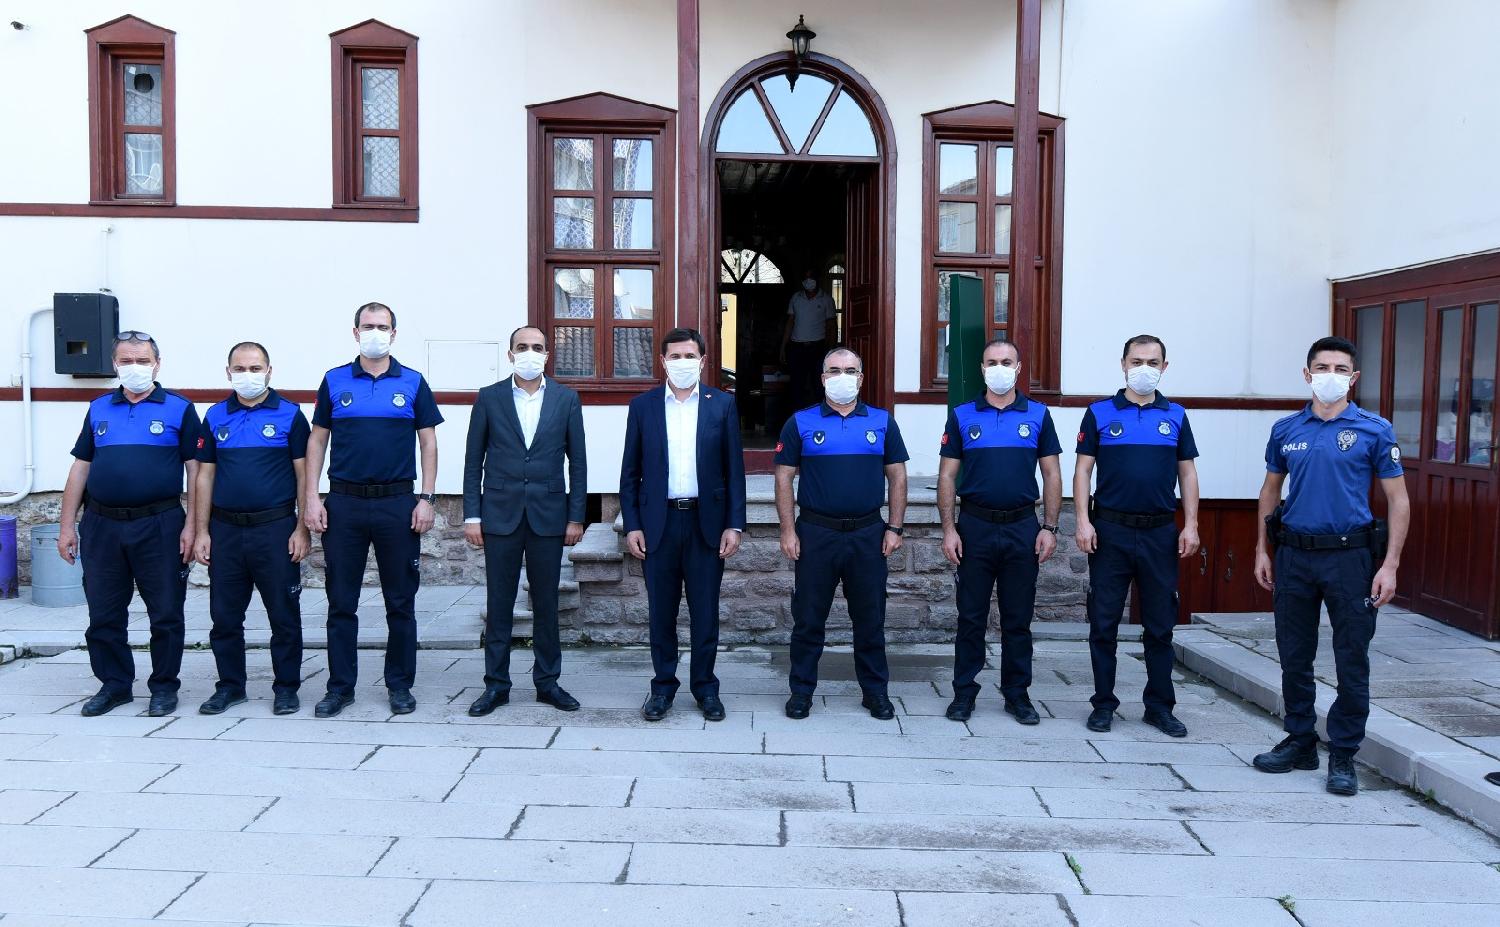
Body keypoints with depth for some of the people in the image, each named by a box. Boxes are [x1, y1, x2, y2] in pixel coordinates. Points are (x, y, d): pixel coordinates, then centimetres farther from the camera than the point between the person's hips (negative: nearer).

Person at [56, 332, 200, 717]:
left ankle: (164, 686, 15)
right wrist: (67, 526, 9)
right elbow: (80, 469, 14)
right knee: (104, 616, 9)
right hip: (102, 526, 4)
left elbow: (195, 470, -1)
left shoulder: (180, 409, 2)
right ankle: (114, 685, 22)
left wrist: (191, 526, -9)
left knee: (165, 614, 2)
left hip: (159, 526, -4)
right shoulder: (99, 409, 13)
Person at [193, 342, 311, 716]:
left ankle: (286, 687, 14)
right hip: (225, 530, 3)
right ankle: (230, 685, 22)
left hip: (276, 529, -3)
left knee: (284, 615, 3)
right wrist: (202, 531, 5)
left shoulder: (290, 415, 0)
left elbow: (304, 474, -1)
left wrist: (303, 529, -8)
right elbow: (205, 476, 11)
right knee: (224, 615, 9)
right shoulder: (215, 417, 10)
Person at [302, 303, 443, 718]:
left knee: (401, 601, 5)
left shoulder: (413, 383, 4)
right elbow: (317, 440, 8)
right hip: (344, 502, 1)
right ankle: (340, 686, 15)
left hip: (397, 504, 0)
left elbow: (428, 442, 5)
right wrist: (311, 498, 0)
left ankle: (400, 685, 17)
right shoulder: (334, 381, 6)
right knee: (341, 602, 6)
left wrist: (426, 498, -3)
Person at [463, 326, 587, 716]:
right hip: (501, 515, 0)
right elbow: (473, 461, 4)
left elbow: (577, 462, 5)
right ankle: (496, 684, 14)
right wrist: (472, 516, -1)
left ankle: (548, 681, 18)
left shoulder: (566, 399, 5)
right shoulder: (489, 398, 3)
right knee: (499, 604, 4)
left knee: (546, 603, 8)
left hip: (548, 516, 1)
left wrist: (576, 517, 1)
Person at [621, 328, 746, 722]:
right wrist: (631, 525, -2)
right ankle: (663, 685, 20)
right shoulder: (643, 405, 4)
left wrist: (734, 524, -4)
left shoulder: (722, 404, 3)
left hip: (707, 521, 0)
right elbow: (630, 472, 5)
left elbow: (734, 469, 2)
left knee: (705, 611, 6)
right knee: (661, 611, 8)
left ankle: (705, 686, 19)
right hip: (658, 522, 1)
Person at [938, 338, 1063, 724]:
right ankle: (964, 692, 14)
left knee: (1018, 619, 8)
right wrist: (948, 529, -5)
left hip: (1023, 528, 1)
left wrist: (1050, 528, -2)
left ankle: (1017, 692, 18)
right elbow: (947, 475, 2)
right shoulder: (962, 416, 3)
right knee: (971, 617, 5)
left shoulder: (1038, 414, 5)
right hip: (974, 527, 0)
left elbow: (1052, 474, 5)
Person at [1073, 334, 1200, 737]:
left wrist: (1190, 525, 1)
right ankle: (1103, 703, 15)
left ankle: (1160, 706, 18)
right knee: (1104, 623, 4)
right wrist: (1083, 521, -9)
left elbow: (1187, 473, 9)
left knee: (1160, 625, 7)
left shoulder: (1175, 415, 8)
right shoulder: (1100, 413, 2)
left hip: (1160, 533, 2)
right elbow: (1083, 470, 0)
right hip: (1110, 531, -2)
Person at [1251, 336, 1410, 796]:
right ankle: (1300, 741, 25)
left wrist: (1389, 565, -9)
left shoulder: (1375, 430, -3)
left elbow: (1398, 500, -2)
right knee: (1294, 656, 10)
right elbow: (1270, 490, 16)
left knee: (1352, 662, 2)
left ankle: (1343, 754, 14)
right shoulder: (1286, 430, 6)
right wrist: (1262, 550, 10)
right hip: (1294, 556, 3)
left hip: (1350, 556, -3)